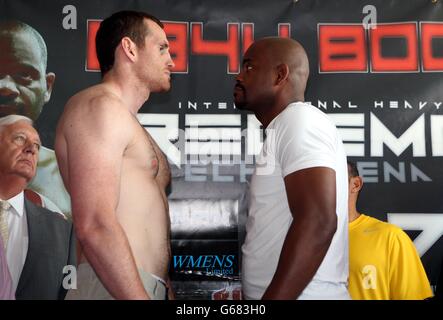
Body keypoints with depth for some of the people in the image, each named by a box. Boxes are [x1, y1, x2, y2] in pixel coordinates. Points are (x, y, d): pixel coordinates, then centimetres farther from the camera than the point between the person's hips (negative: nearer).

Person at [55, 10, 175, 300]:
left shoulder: (127, 123, 20)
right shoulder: (100, 105, -10)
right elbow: (95, 226, -21)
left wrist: (163, 289, 18)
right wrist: (141, 296, -22)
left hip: (143, 286, 9)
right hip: (119, 289, -9)